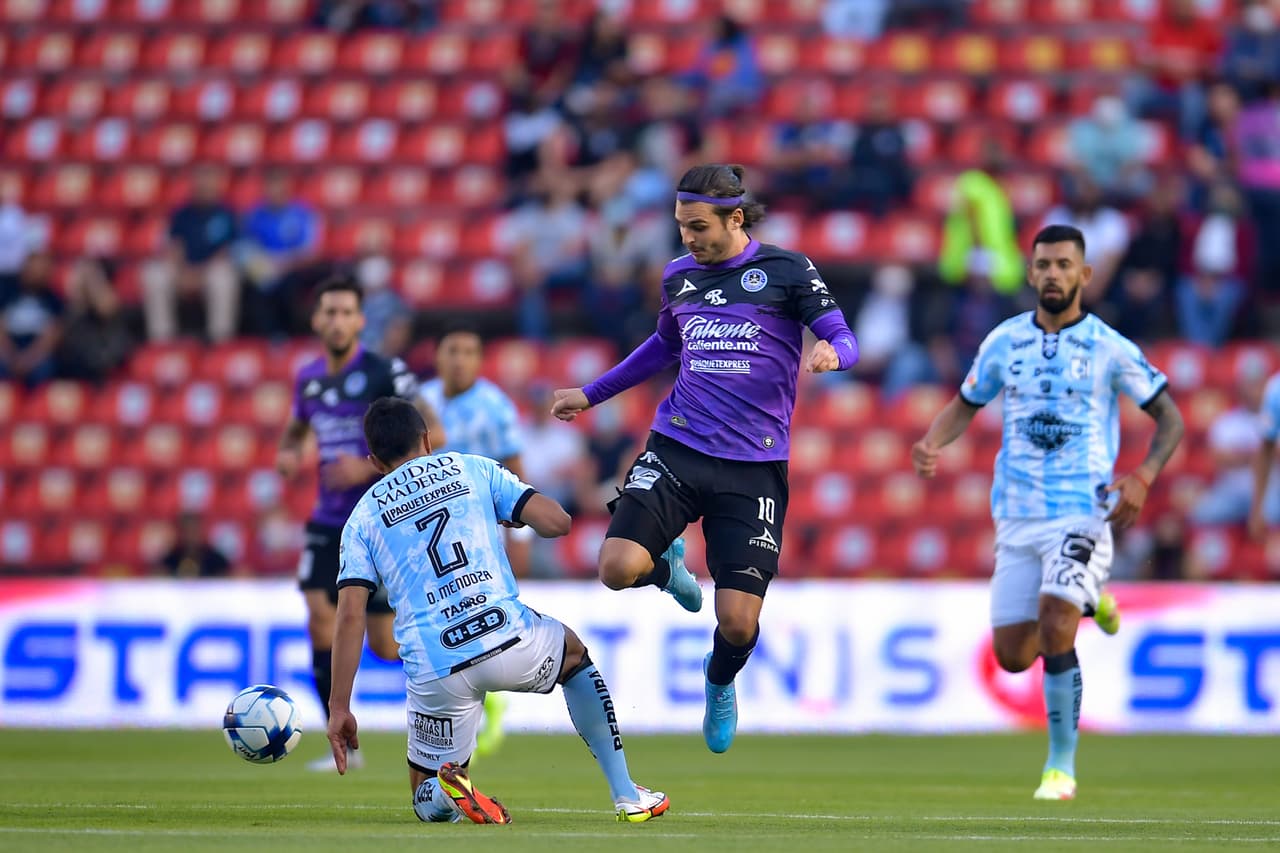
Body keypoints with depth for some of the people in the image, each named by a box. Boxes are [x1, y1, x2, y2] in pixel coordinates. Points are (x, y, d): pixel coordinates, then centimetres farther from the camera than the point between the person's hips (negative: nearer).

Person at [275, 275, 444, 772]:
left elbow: (431, 434, -13)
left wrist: (370, 467, -21)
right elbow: (297, 426, 27)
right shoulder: (309, 379, 7)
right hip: (329, 523, 5)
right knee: (320, 615, -14)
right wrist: (287, 454, 3)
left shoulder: (385, 373, -11)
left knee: (384, 646, -4)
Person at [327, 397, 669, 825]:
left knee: (429, 805, 21)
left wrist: (339, 708, 3)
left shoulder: (363, 517, 13)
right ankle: (626, 795, 30)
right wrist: (514, 517, 26)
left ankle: (452, 786, -17)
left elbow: (350, 616, 2)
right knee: (573, 652, 37)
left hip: (435, 672, 0)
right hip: (508, 640, 0)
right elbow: (556, 522, 3)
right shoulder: (472, 468, 12)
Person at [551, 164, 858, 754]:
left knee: (738, 624, -10)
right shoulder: (679, 277, 11)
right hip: (678, 448, 3)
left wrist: (831, 352, -26)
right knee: (619, 568, -21)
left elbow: (842, 339, -2)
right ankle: (667, 566, 18)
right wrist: (592, 394, 32)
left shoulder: (785, 271, -1)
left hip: (755, 468, -3)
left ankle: (719, 682, 29)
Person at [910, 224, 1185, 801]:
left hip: (1083, 512, -4)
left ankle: (1062, 764, -10)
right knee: (1011, 655, 5)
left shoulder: (1108, 348, -4)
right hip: (1017, 516, 4)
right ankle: (1089, 602, 37)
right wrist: (931, 443, -5)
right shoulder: (1005, 341, 6)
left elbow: (1169, 418, 2)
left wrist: (1142, 478, -15)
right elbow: (964, 406, 17)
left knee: (1054, 628, -24)